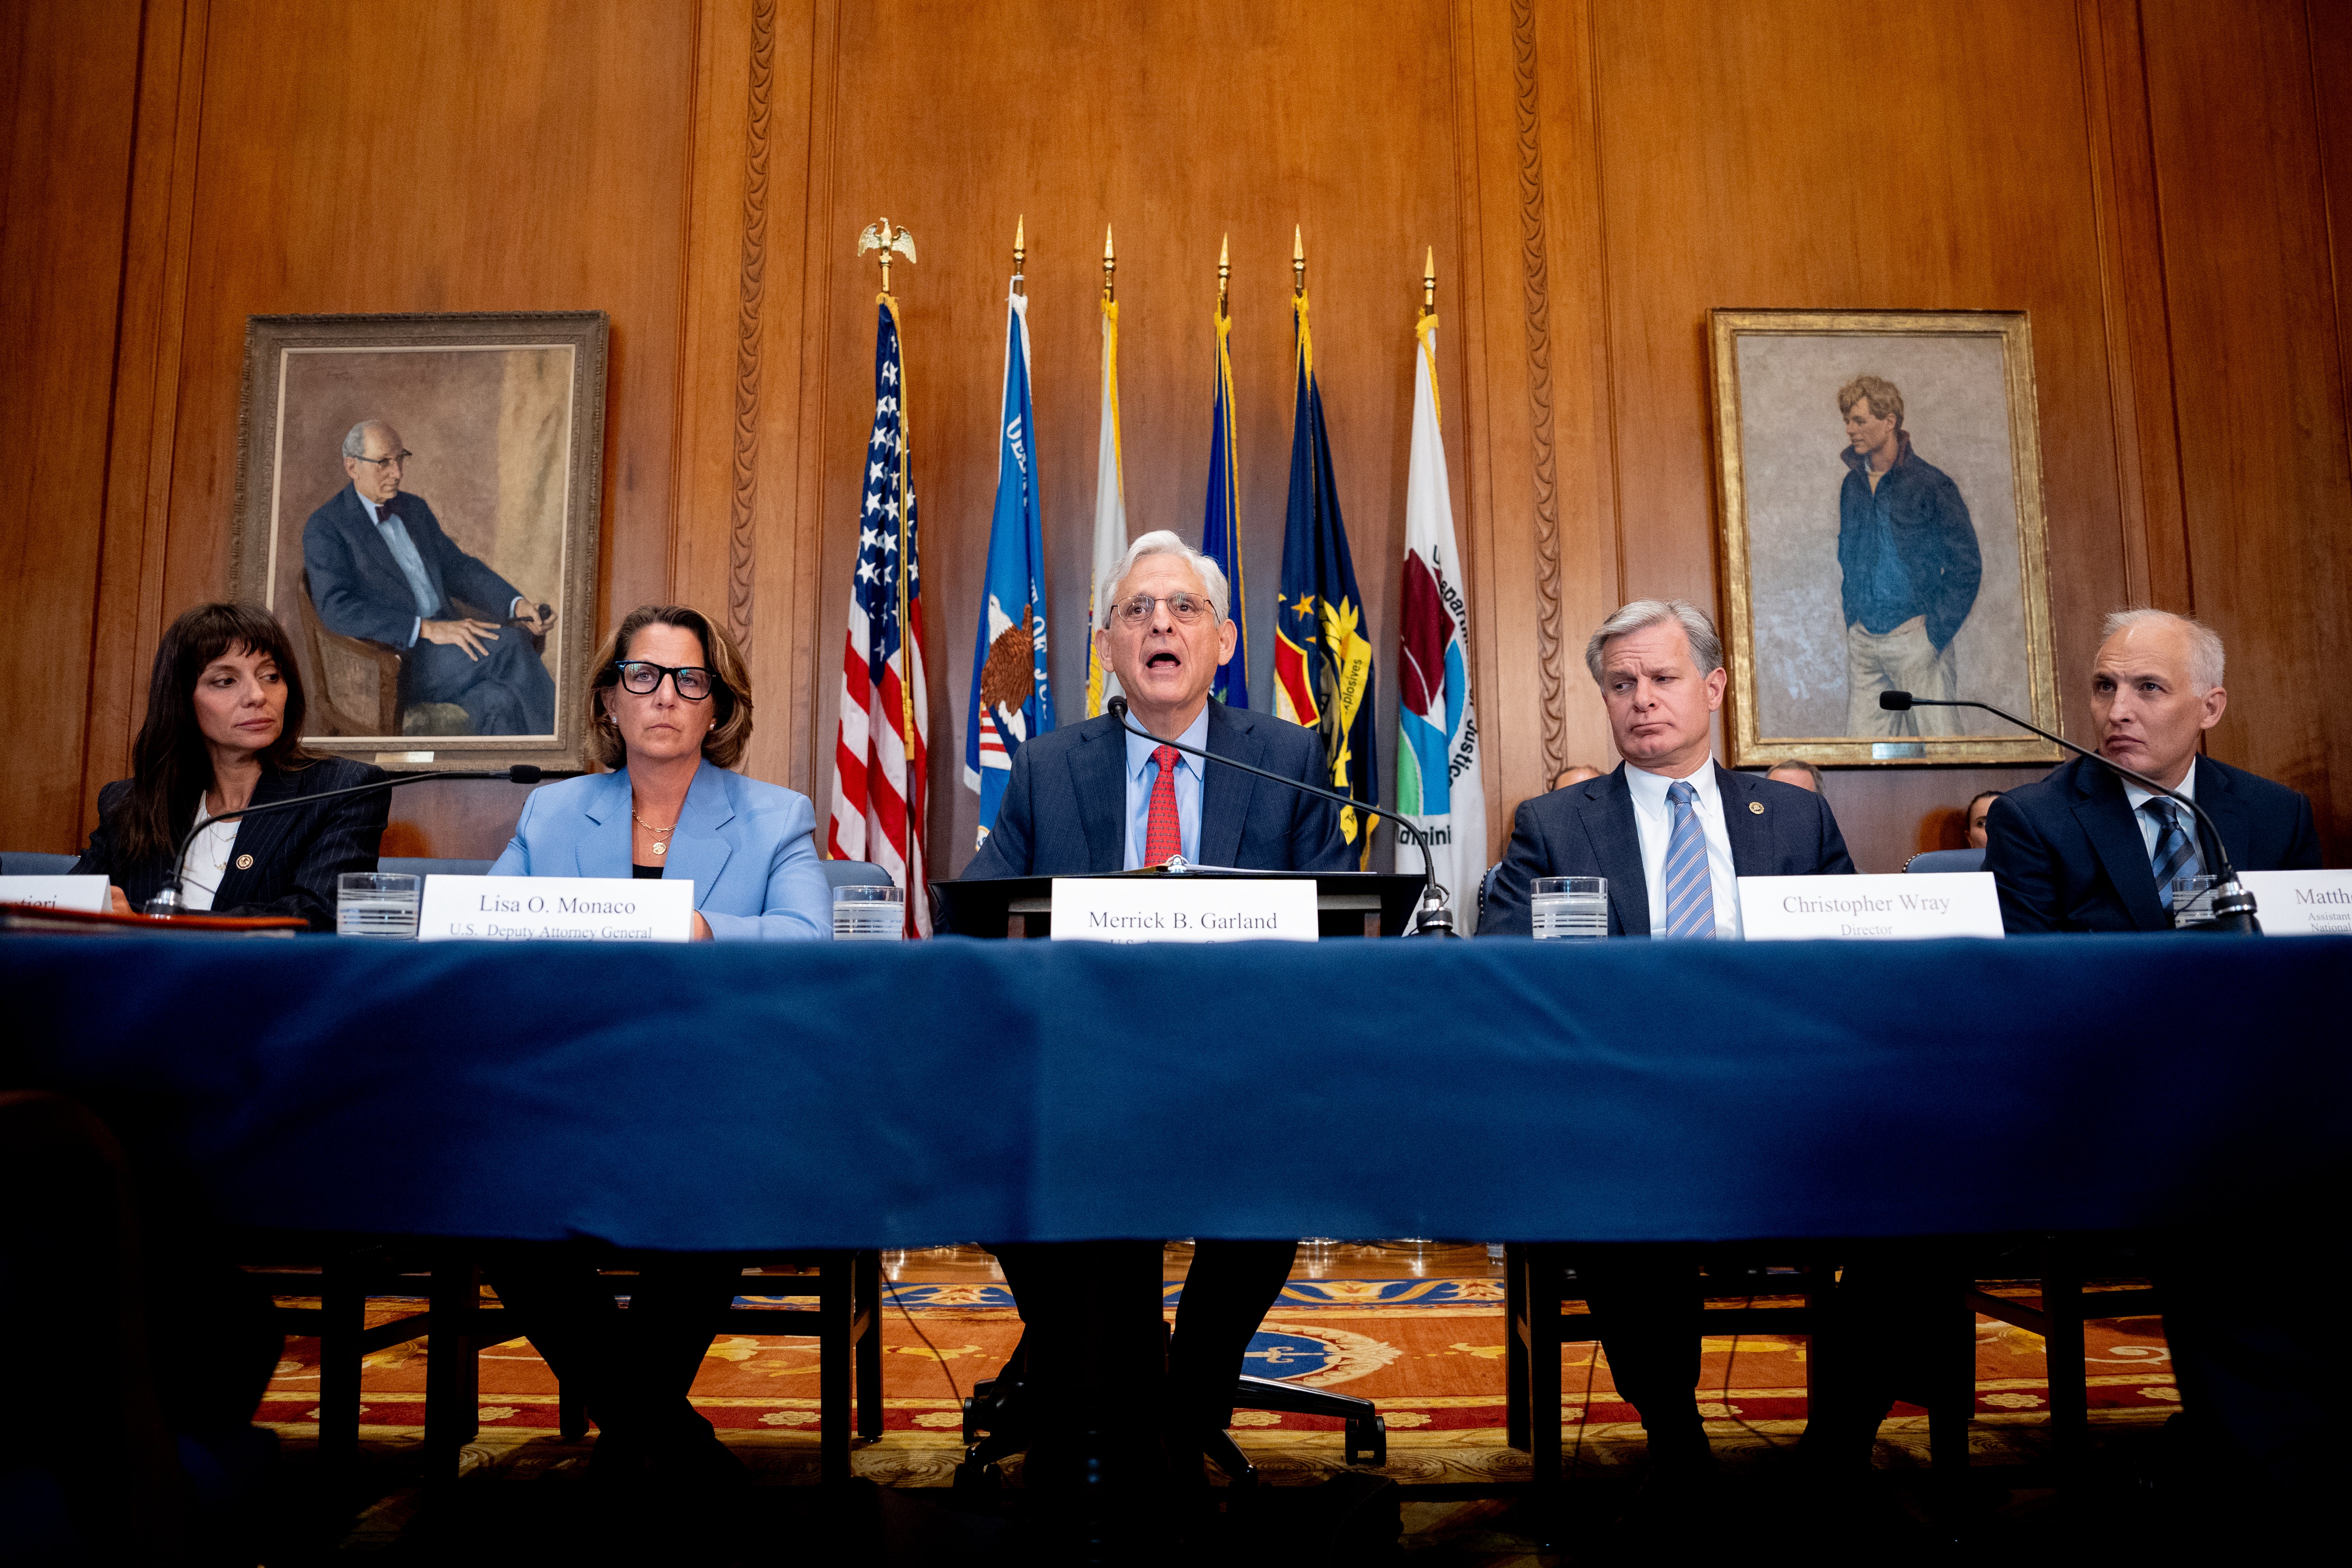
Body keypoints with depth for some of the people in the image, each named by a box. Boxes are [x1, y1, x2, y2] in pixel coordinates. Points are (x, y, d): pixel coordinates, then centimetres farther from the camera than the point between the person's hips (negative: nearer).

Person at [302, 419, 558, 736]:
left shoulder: (415, 508, 20)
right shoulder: (324, 529, -1)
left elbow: (457, 567, 19)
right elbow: (337, 608, -14)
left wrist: (518, 604, -1)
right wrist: (428, 629, -25)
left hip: (449, 641, 6)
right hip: (394, 659, -6)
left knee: (499, 704, -28)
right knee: (508, 644, -29)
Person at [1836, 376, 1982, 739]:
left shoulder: (1930, 484, -6)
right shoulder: (1852, 486, 10)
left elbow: (1967, 564, -5)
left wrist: (1936, 632, -10)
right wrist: (1853, 623, 11)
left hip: (1914, 637, -5)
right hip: (1863, 640, 5)